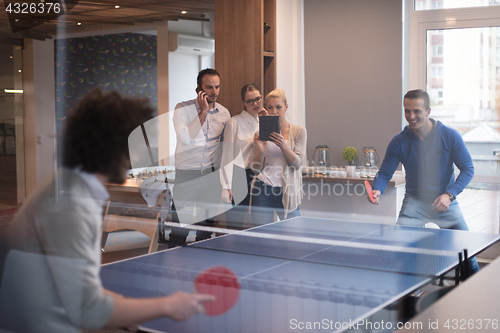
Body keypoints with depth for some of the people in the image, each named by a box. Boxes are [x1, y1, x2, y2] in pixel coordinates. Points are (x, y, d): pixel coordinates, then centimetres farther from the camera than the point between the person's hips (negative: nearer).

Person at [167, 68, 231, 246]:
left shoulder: (224, 113, 6)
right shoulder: (183, 108, -5)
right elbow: (185, 137, -21)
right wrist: (203, 111, -16)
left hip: (212, 176, 3)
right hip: (186, 175, -3)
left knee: (207, 224, 9)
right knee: (181, 225, -3)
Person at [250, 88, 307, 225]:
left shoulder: (299, 131, 4)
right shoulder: (260, 134, 7)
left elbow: (297, 163, -6)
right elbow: (256, 169, 6)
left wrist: (283, 145, -20)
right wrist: (261, 151, -13)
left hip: (287, 192, -1)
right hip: (263, 192, 1)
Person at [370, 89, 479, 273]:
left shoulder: (450, 136, -9)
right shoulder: (399, 142, -7)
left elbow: (468, 169, -5)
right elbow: (385, 173, -2)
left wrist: (449, 195, -19)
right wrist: (377, 190, -25)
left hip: (445, 202, 0)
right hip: (415, 202, 1)